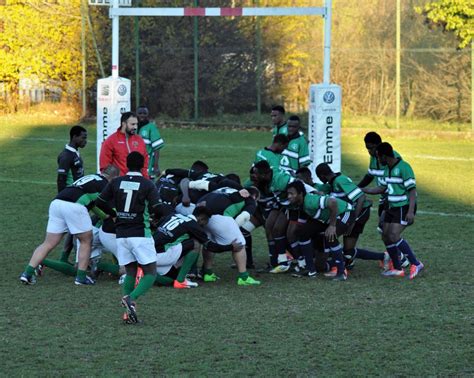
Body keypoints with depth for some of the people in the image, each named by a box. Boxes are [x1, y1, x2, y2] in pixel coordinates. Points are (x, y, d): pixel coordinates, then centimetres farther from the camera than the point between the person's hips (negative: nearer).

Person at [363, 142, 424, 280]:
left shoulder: (403, 167, -18)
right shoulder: (387, 169, 9)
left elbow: (412, 190, -20)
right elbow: (382, 188, 19)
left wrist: (411, 211, -27)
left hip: (404, 208, -9)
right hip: (392, 207, 9)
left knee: (394, 236, -19)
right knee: (386, 236, 5)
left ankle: (416, 264, -10)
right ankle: (397, 269, 15)